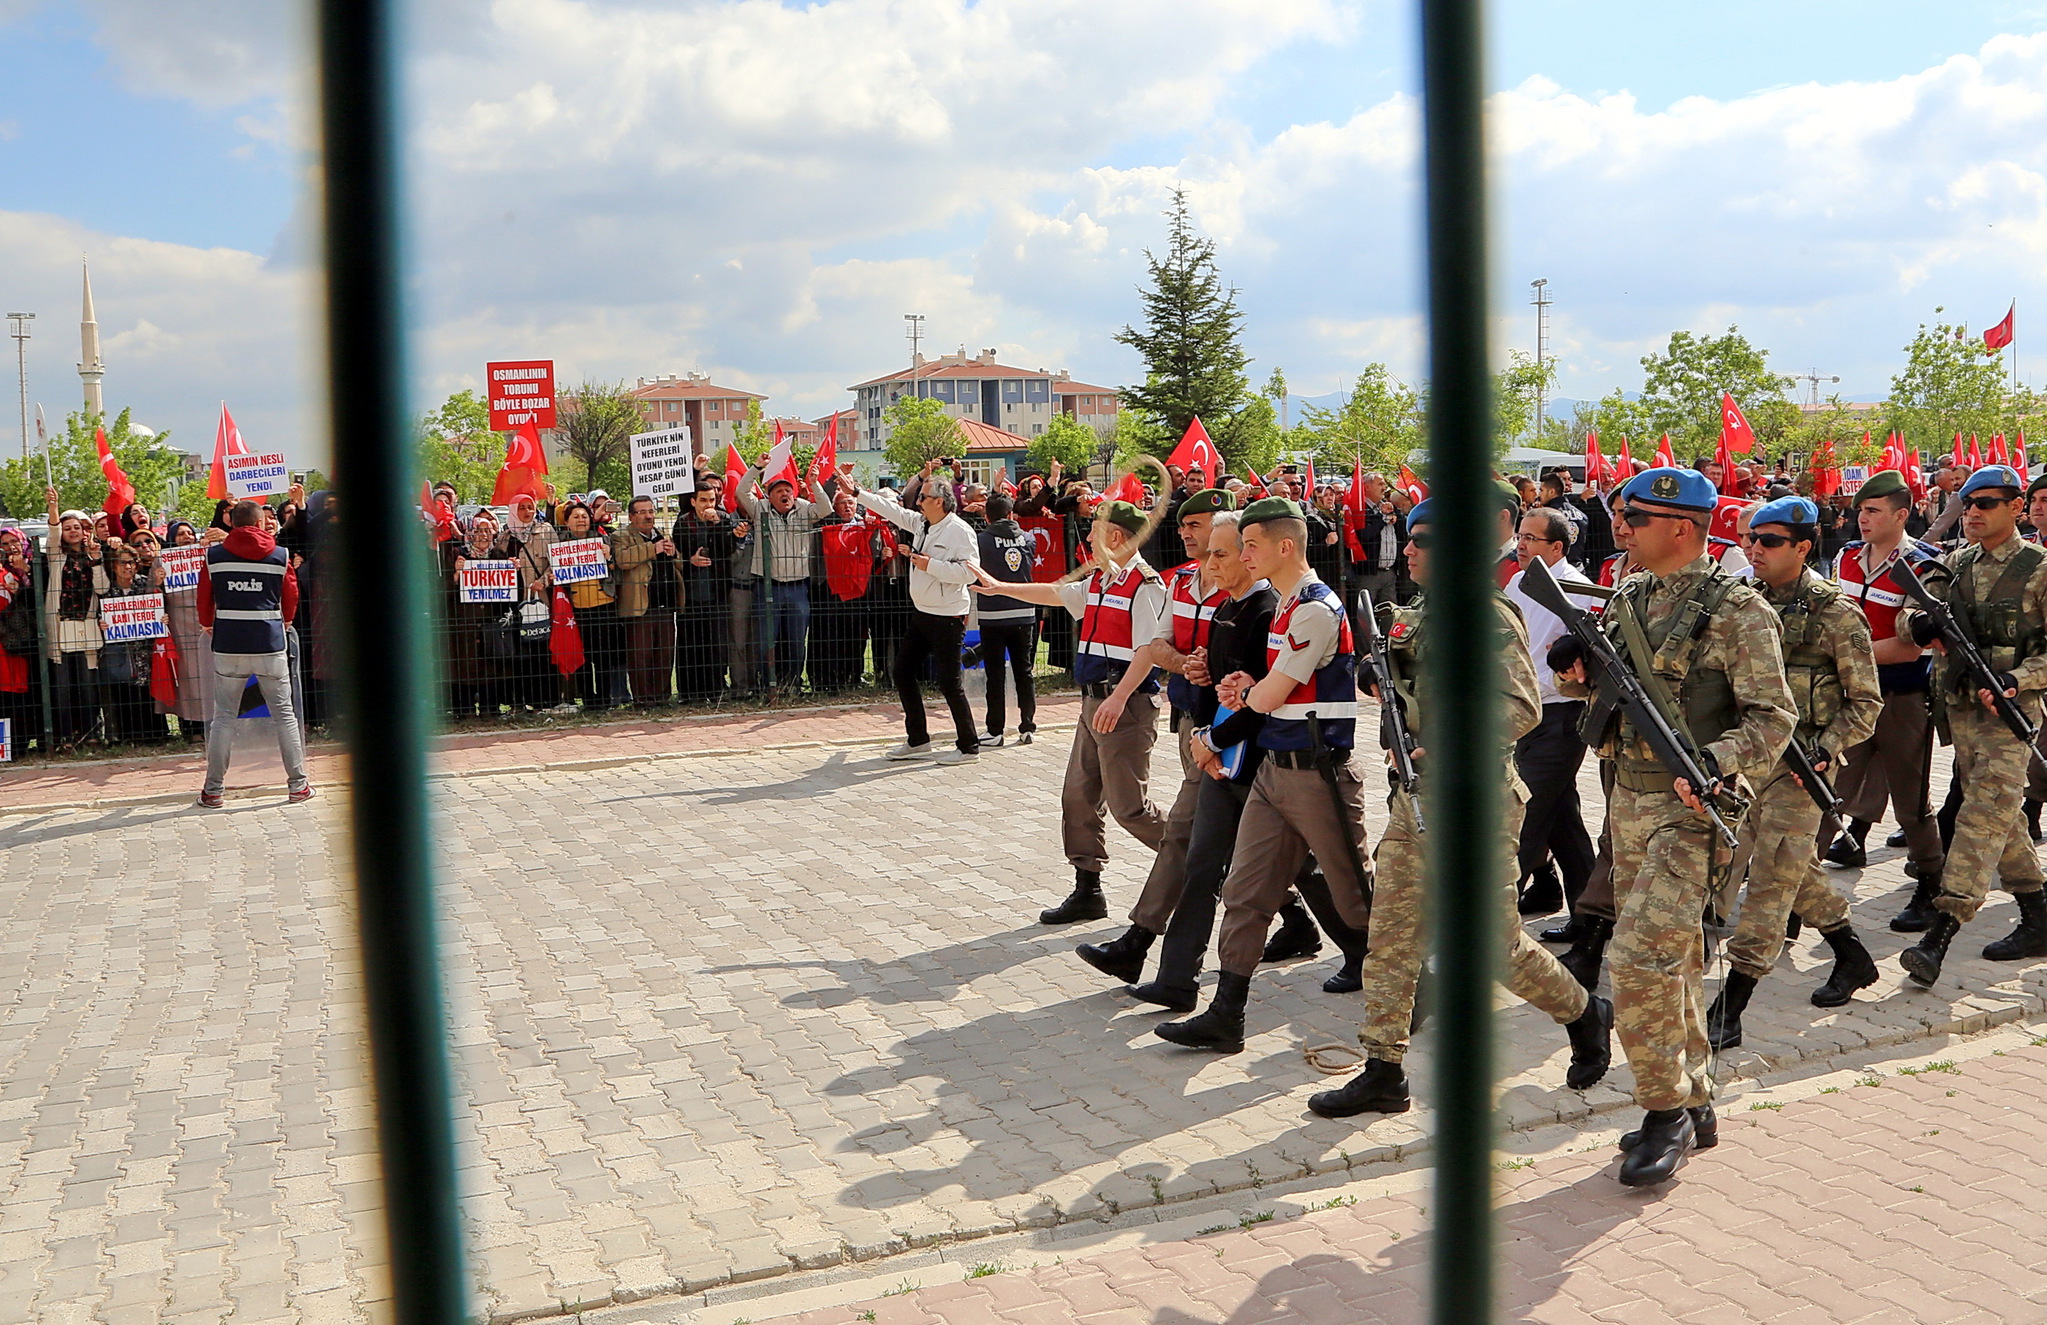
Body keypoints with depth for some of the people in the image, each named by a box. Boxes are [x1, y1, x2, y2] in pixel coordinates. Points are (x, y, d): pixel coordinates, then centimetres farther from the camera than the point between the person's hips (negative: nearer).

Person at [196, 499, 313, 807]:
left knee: (223, 717, 6)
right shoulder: (280, 556, 1)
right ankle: (298, 785, 7)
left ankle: (213, 790, 8)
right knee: (284, 715, 6)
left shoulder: (214, 556, 2)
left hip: (228, 646, 1)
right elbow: (291, 599, 11)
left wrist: (207, 624, 32)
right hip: (270, 644, -1)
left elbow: (204, 598, 10)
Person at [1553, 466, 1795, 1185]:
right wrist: (1577, 675, -2)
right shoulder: (1628, 598, 10)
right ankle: (1693, 1103, 27)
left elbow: (1773, 717, -13)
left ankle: (1667, 1112, 1)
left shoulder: (1738, 610, -11)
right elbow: (1608, 684, 21)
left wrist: (1715, 762, -29)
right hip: (1628, 800, 7)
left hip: (1691, 808, -7)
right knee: (1671, 961, 15)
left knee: (1640, 957, -14)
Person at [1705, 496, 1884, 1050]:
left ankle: (1727, 1012, -3)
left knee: (1769, 885, -6)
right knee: (1796, 871, 18)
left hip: (1798, 767, -7)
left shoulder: (1836, 614, -9)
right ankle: (1854, 958, 39)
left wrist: (1823, 750, -18)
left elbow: (1866, 704, -5)